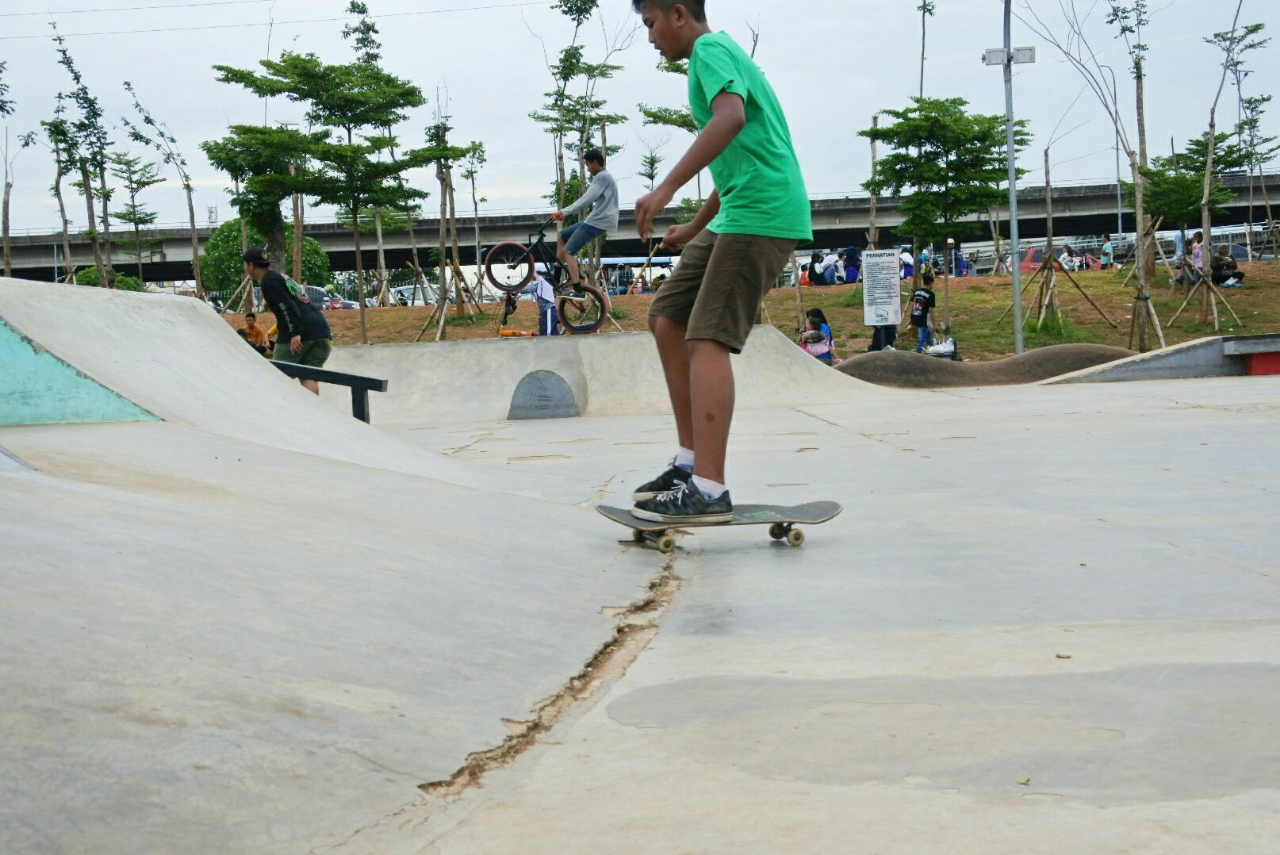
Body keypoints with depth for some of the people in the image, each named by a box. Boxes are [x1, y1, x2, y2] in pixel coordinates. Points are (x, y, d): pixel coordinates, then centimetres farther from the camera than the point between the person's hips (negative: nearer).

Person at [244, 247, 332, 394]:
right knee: (309, 377, 1)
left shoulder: (268, 281, -1)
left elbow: (288, 306, -16)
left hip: (299, 334, -8)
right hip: (320, 329, 8)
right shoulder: (280, 276, 28)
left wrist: (295, 333, -23)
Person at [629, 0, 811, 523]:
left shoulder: (710, 50, -5)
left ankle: (708, 489, -20)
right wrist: (695, 229, 40)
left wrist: (666, 189, -31)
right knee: (667, 320, 8)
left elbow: (730, 118, -28)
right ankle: (690, 462, 10)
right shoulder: (721, 54, 25)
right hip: (738, 215, 10)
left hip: (761, 217, -10)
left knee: (707, 339, -16)